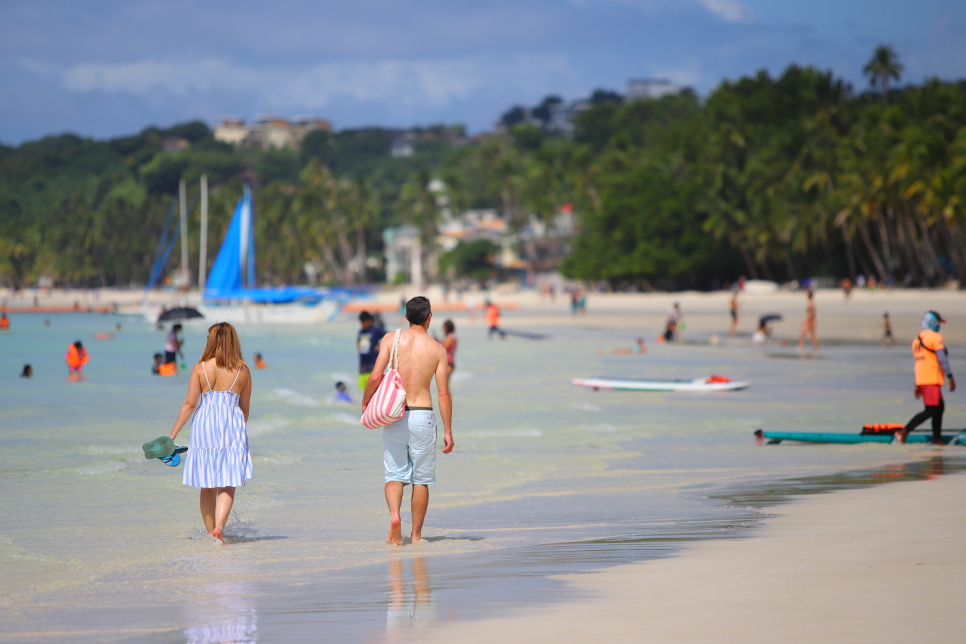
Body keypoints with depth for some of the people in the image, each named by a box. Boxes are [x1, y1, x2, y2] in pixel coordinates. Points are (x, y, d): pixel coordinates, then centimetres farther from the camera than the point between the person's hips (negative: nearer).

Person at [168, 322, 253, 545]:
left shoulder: (200, 368, -2)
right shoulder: (243, 371, 2)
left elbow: (189, 403, -5)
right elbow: (245, 407, 9)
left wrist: (173, 434, 0)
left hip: (204, 426, 0)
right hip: (232, 426, 0)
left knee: (208, 487, 12)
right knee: (228, 485, -1)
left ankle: (211, 533, 16)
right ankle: (219, 526, -22)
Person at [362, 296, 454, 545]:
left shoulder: (391, 339, -2)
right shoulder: (437, 349, -2)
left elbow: (376, 377, -8)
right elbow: (443, 393, -3)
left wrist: (365, 402, 10)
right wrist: (447, 431, 2)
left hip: (394, 415, 1)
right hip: (422, 415, -1)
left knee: (394, 473, 7)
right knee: (421, 478, 10)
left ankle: (394, 515, -19)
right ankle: (416, 534, 15)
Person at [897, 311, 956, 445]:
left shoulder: (916, 340, 17)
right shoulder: (935, 337, -8)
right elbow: (942, 359, -14)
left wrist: (917, 386, 22)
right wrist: (950, 377, -11)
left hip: (921, 380, 9)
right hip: (932, 380, -9)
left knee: (940, 407, 16)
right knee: (930, 411, -11)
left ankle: (937, 438, 16)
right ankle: (904, 432, -17)